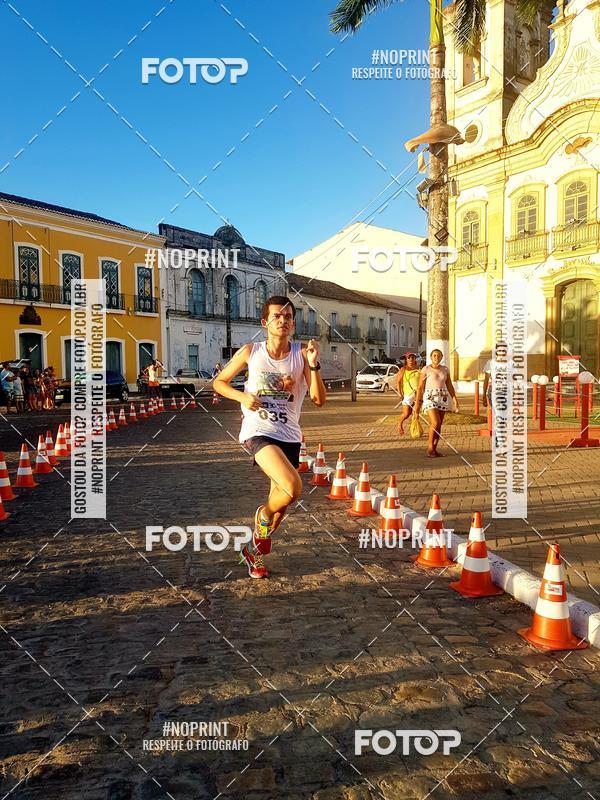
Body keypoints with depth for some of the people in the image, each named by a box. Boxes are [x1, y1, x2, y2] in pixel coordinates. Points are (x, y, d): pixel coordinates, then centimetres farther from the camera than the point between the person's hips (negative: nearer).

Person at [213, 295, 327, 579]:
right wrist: (243, 397, -10)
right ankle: (263, 514, 9)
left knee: (281, 500, 13)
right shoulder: (250, 352, -2)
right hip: (258, 431, -4)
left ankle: (254, 550, 39)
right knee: (293, 487, -26)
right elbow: (219, 382, 8)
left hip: (289, 436, 4)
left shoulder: (301, 353, -1)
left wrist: (313, 365, -21)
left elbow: (319, 399, -7)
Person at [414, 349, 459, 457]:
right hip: (430, 397, -4)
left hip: (443, 398, 4)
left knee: (439, 425, 3)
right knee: (435, 423, -17)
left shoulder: (445, 370, 10)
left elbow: (449, 386, 14)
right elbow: (420, 387, -2)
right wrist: (417, 403, -5)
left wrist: (455, 400, 6)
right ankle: (430, 447, -1)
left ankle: (434, 449, 11)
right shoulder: (426, 369, -2)